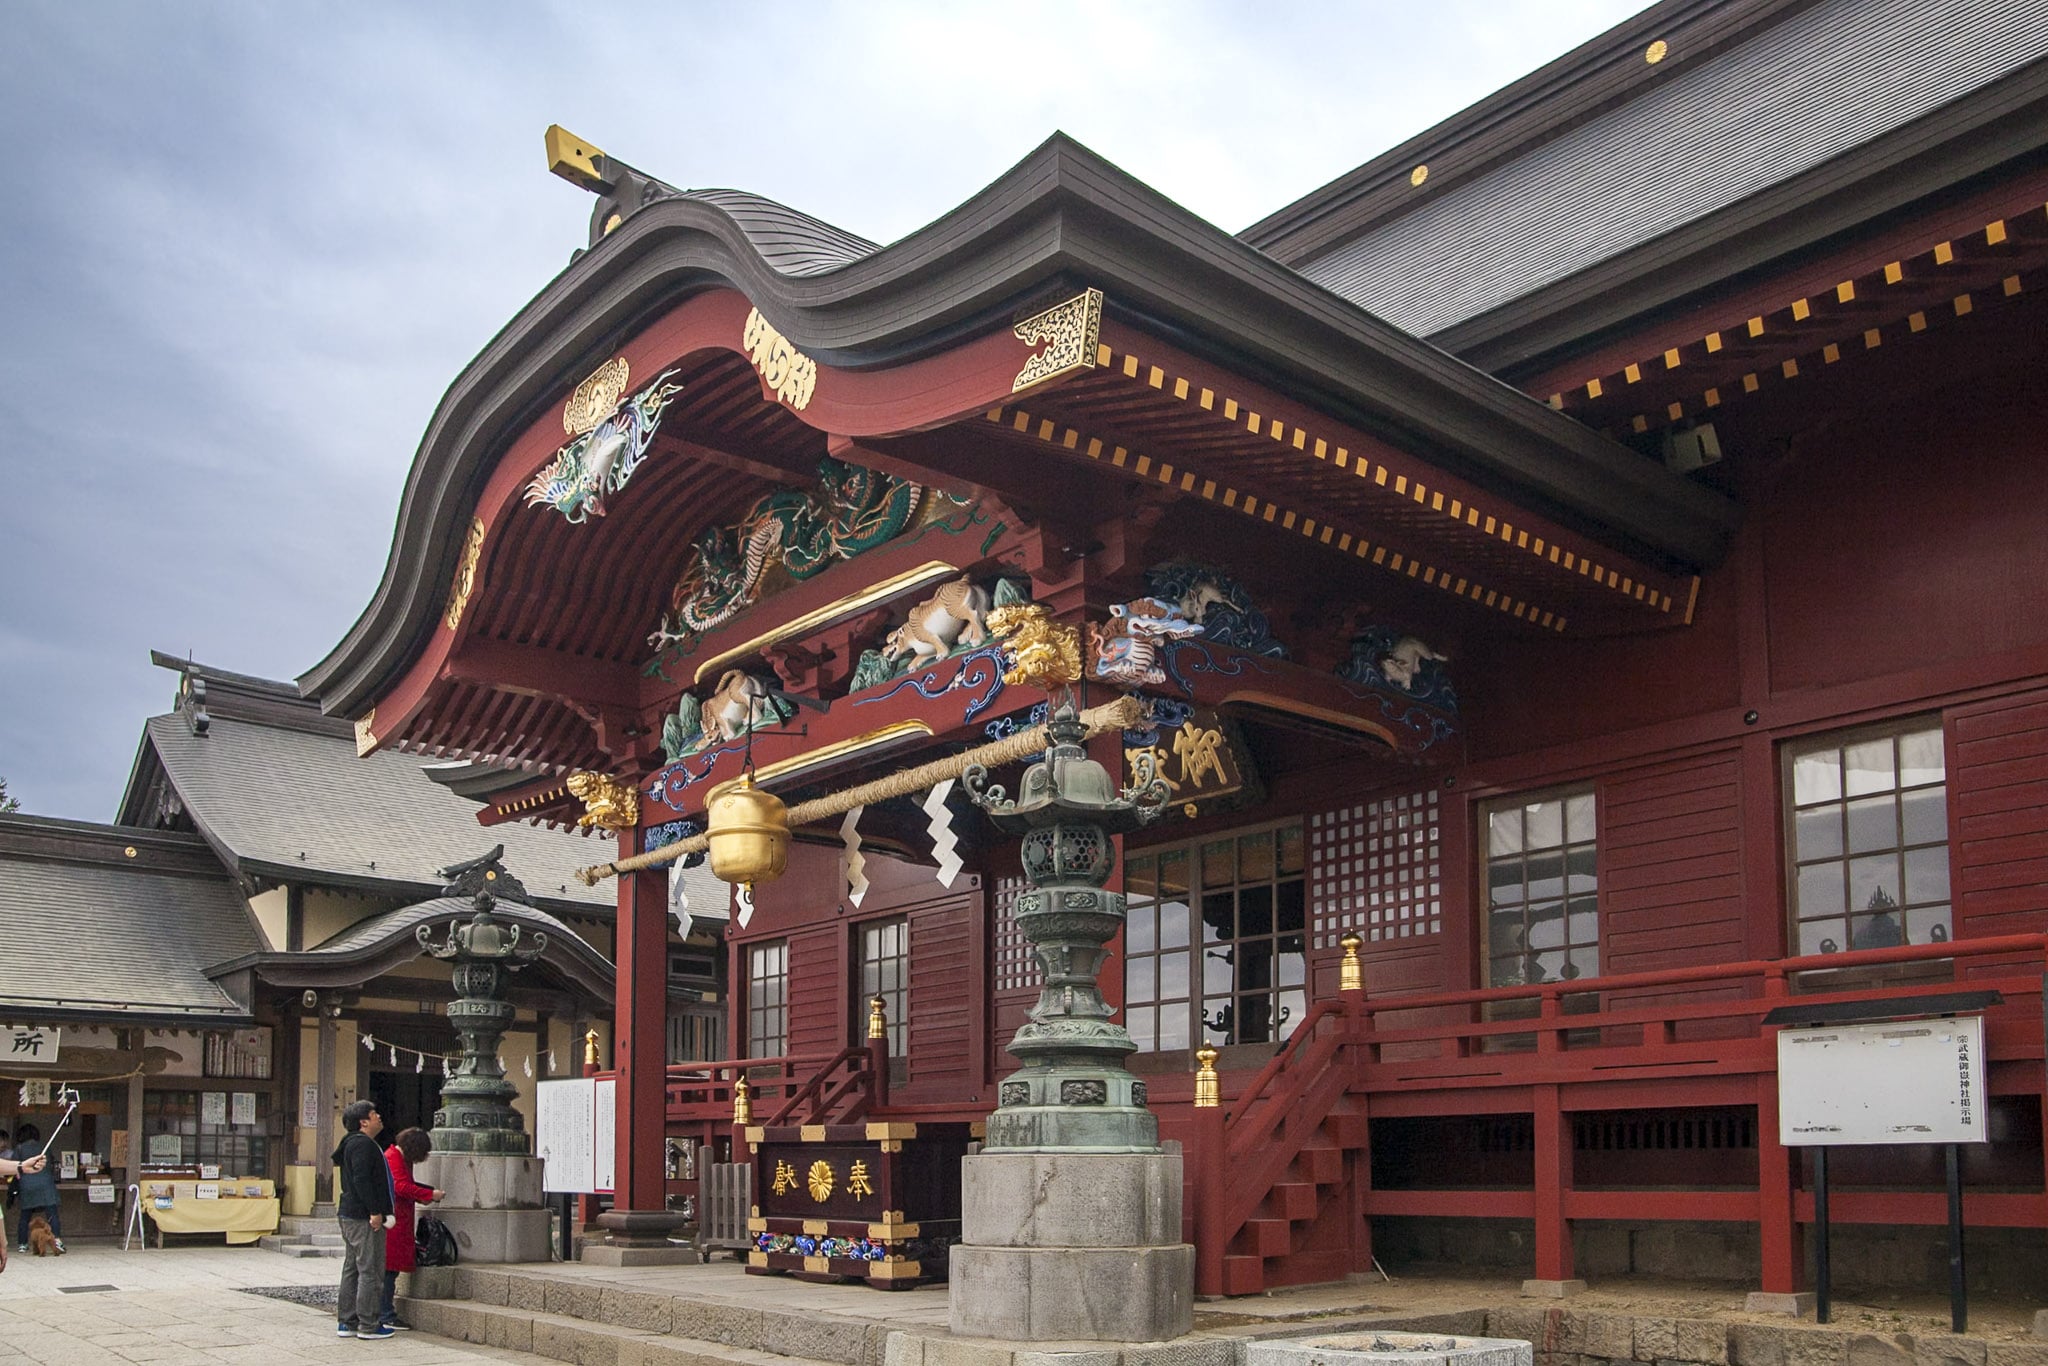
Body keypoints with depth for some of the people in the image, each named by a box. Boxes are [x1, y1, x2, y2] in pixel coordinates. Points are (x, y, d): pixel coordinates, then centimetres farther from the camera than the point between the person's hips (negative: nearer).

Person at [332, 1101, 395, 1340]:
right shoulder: (363, 1144, -14)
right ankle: (368, 1325, -3)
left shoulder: (352, 1143, 19)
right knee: (370, 1271, -6)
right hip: (364, 1217, -11)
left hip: (350, 1215, 11)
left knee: (351, 1269, 14)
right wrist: (375, 1212, -23)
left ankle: (346, 1322, 19)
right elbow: (361, 1180, -23)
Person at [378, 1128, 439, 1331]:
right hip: (392, 1222, -10)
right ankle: (387, 1316, -5)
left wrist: (421, 1198, 10)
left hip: (399, 1222, 10)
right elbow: (401, 1187, -20)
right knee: (389, 1268, -7)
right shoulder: (393, 1158, -12)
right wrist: (430, 1194, -13)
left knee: (390, 1269, 10)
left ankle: (386, 1315, 13)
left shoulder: (401, 1159, 20)